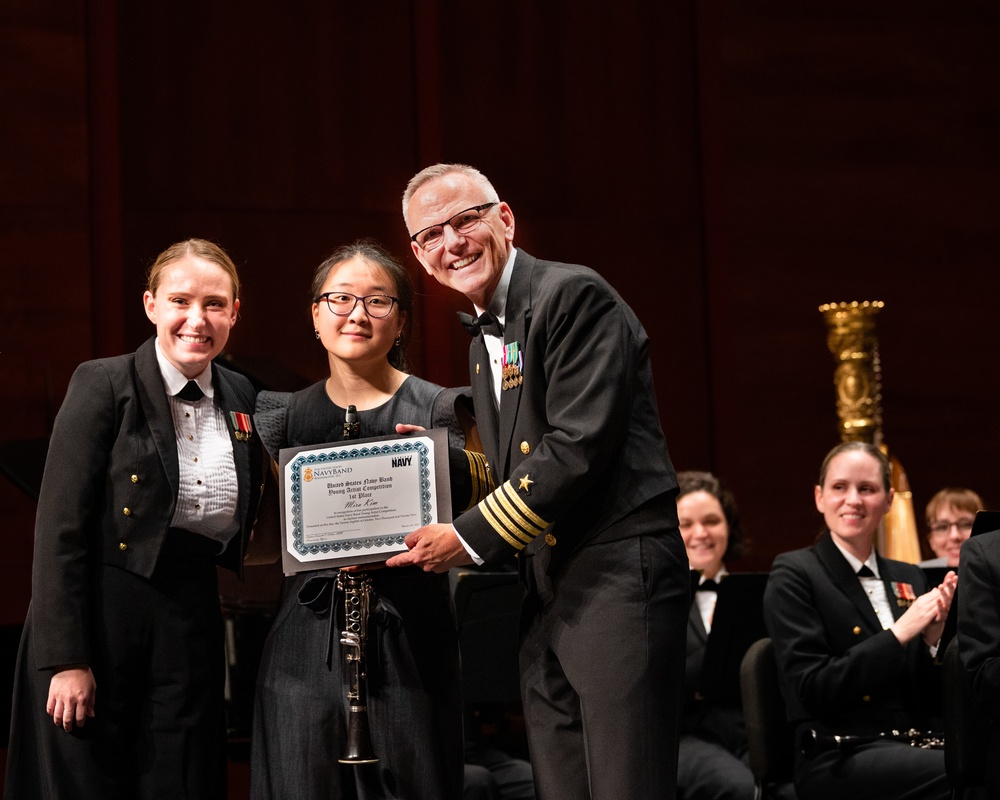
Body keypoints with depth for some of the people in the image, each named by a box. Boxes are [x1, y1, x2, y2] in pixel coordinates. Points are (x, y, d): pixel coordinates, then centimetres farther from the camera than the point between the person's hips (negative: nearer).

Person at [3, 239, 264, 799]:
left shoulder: (241, 397, 9)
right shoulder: (104, 385, -7)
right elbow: (59, 527, -11)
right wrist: (65, 660, -16)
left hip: (192, 624, 5)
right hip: (100, 620, -4)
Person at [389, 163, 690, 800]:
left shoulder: (574, 295, -8)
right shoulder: (485, 341, 21)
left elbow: (580, 445, -17)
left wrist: (471, 537, -13)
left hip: (619, 578, -9)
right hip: (547, 595, 9)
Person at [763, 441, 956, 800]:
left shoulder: (908, 579, 16)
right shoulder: (794, 575, -1)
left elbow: (925, 693, 14)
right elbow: (813, 692, -11)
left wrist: (932, 638, -4)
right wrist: (899, 632, -14)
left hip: (906, 749, 6)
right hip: (837, 762, -6)